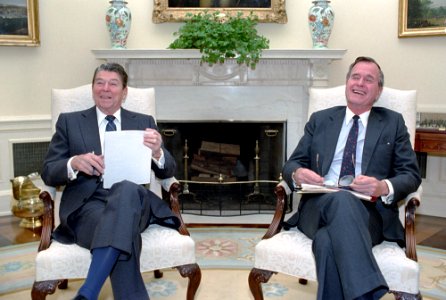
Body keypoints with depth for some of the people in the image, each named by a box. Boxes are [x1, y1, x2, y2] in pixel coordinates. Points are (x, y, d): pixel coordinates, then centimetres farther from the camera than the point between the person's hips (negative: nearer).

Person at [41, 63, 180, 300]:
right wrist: (75, 163, -14)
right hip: (87, 203, -1)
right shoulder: (69, 122, 16)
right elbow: (48, 173, 10)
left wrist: (157, 152, -14)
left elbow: (166, 172, 12)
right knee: (122, 229, -38)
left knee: (127, 189, -39)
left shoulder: (144, 122, 18)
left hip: (132, 197, 1)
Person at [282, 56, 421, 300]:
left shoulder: (393, 123, 17)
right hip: (319, 205, 2)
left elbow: (411, 175, 8)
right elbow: (292, 164, 15)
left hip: (369, 209, -1)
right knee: (341, 199, -38)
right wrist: (297, 174, -12)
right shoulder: (319, 120, 20)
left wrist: (385, 188, -16)